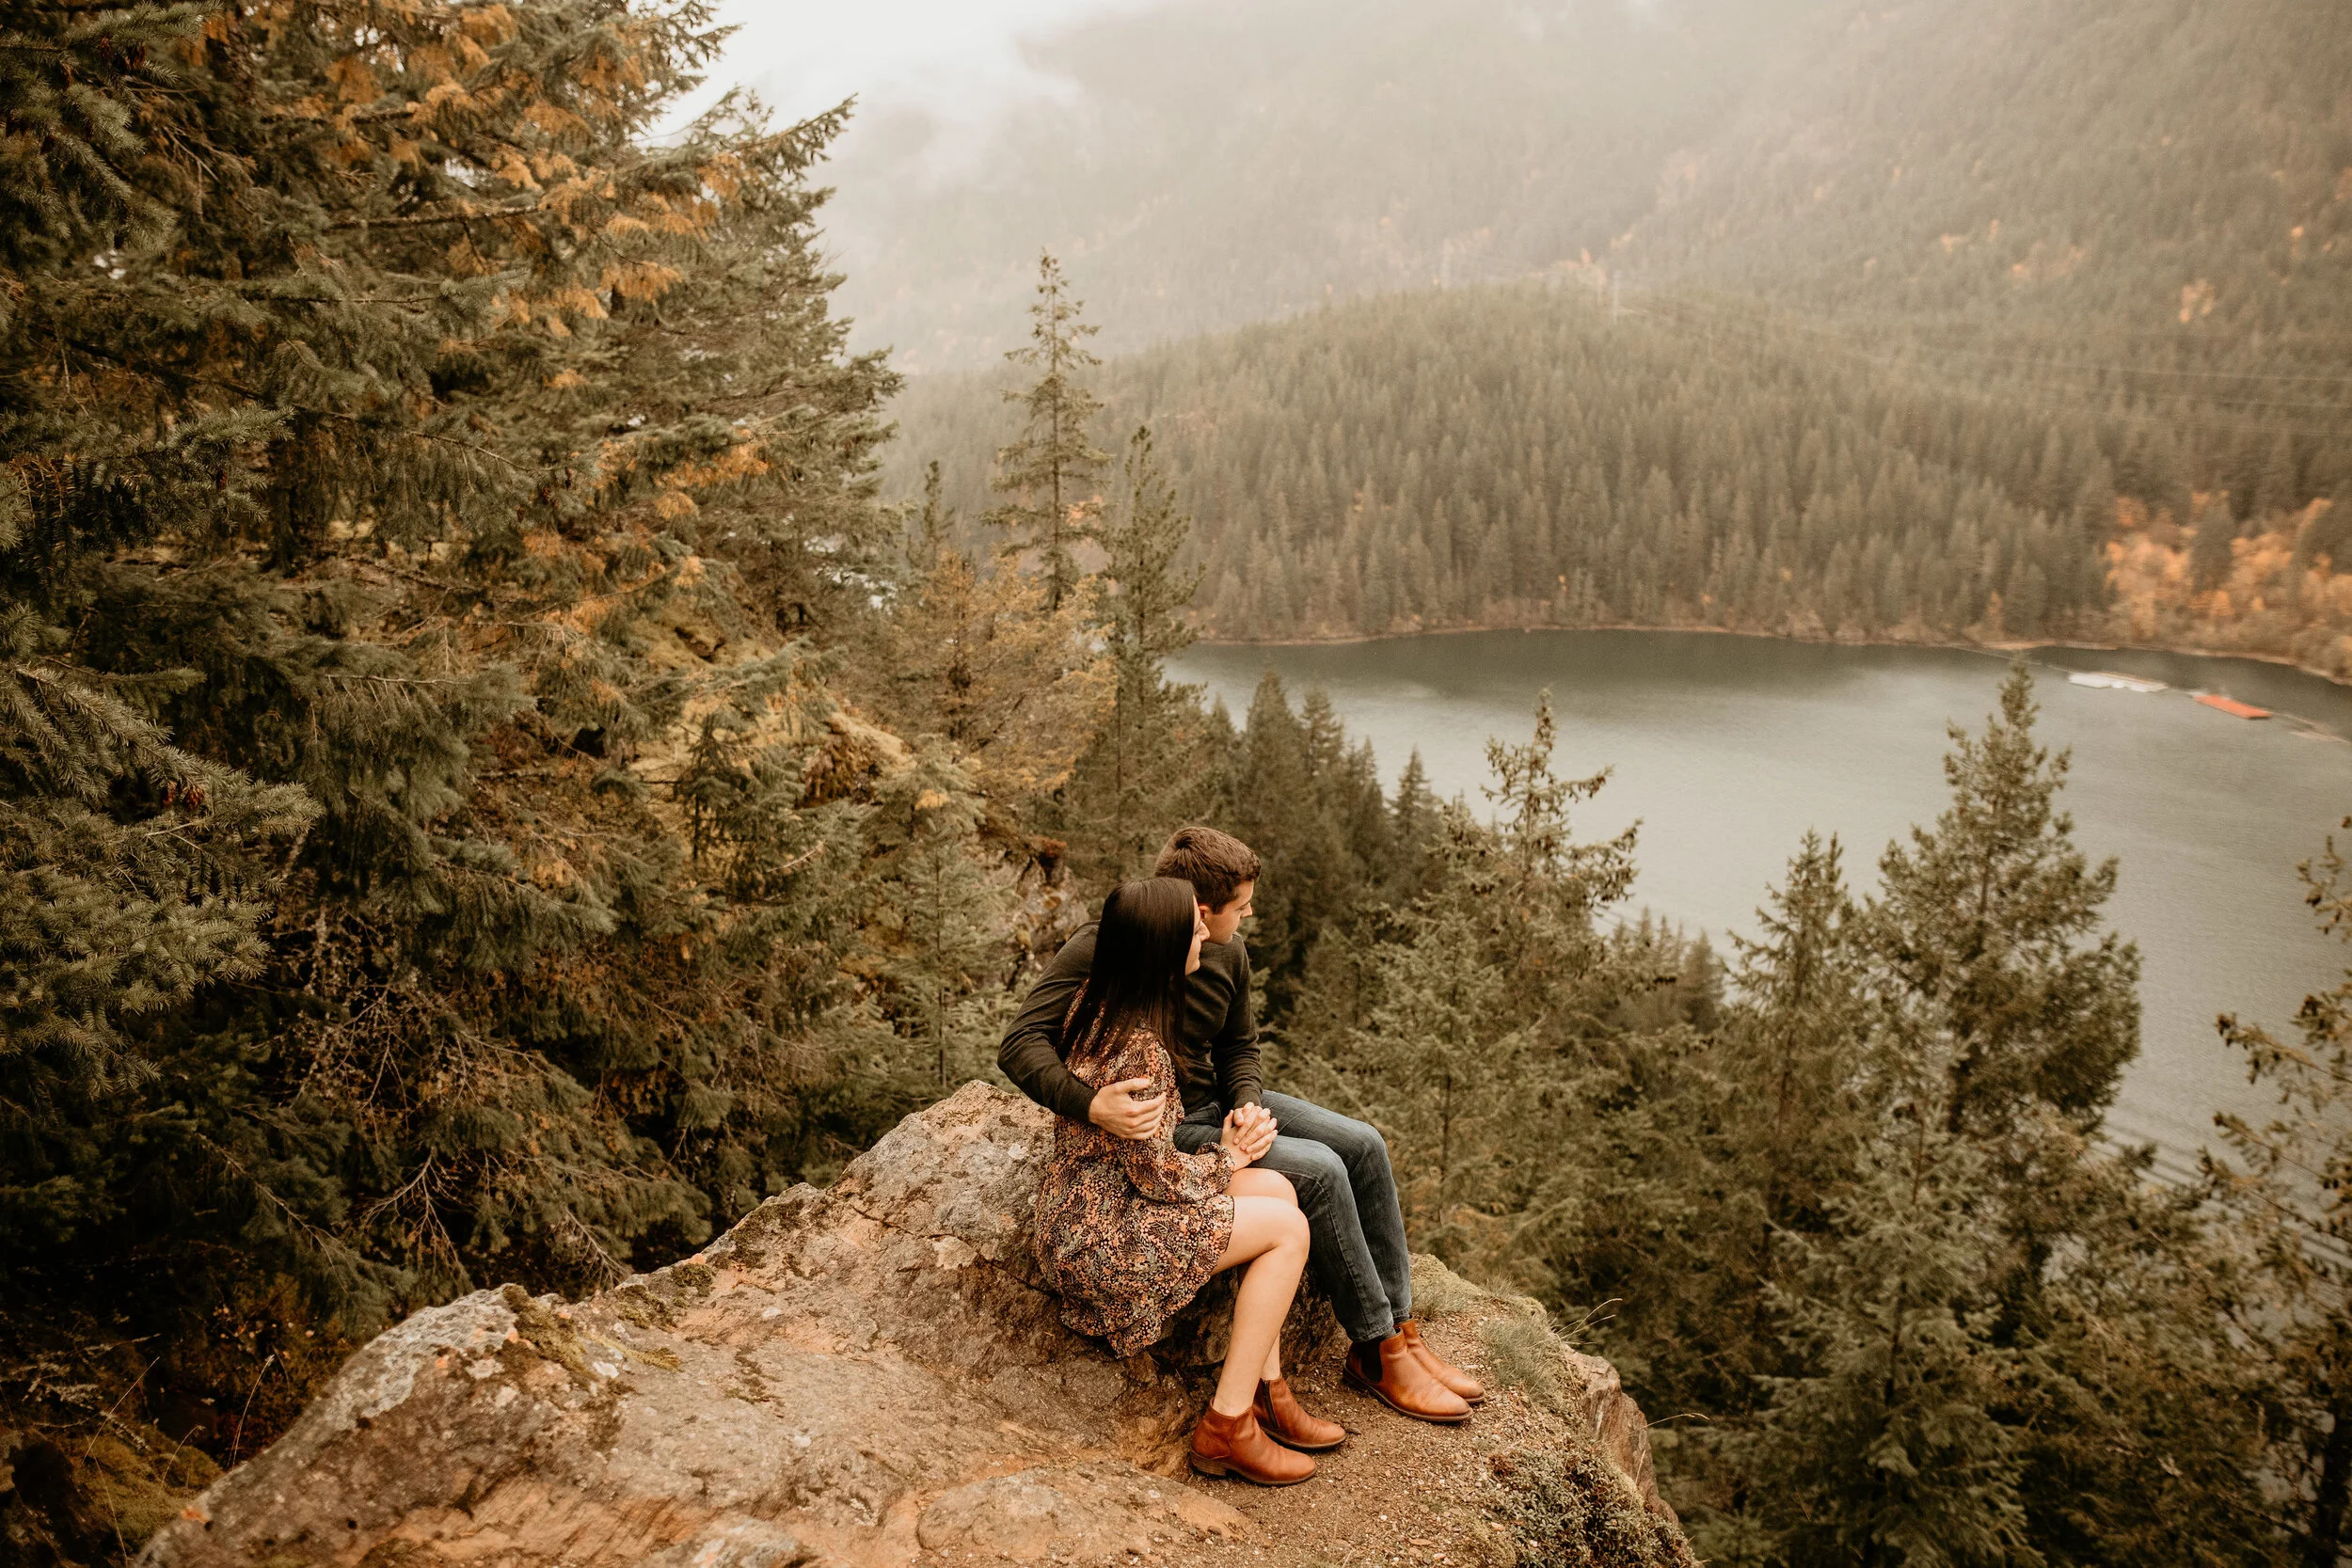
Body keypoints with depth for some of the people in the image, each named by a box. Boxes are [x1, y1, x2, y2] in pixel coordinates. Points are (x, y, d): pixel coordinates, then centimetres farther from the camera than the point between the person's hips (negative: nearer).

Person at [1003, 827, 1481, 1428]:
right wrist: (1090, 1105, -46)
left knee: (1362, 1144, -7)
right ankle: (1376, 1354, -7)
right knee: (1318, 1170, -22)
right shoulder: (1100, 949, -22)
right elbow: (1021, 1044, -29)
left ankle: (1401, 1330, 4)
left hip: (1214, 1103, 8)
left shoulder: (1229, 955, -2)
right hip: (1157, 1131, -7)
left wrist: (1248, 1104, -10)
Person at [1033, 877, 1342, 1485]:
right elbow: (1157, 1175, -21)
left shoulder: (1094, 1002, 2)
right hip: (1101, 1239, -10)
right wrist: (1225, 1159, -1)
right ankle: (1225, 1428, -2)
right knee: (1288, 1228, -8)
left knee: (1276, 1189, 7)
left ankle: (1264, 1388, 11)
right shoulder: (1137, 1048, -28)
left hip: (1087, 1206, 10)